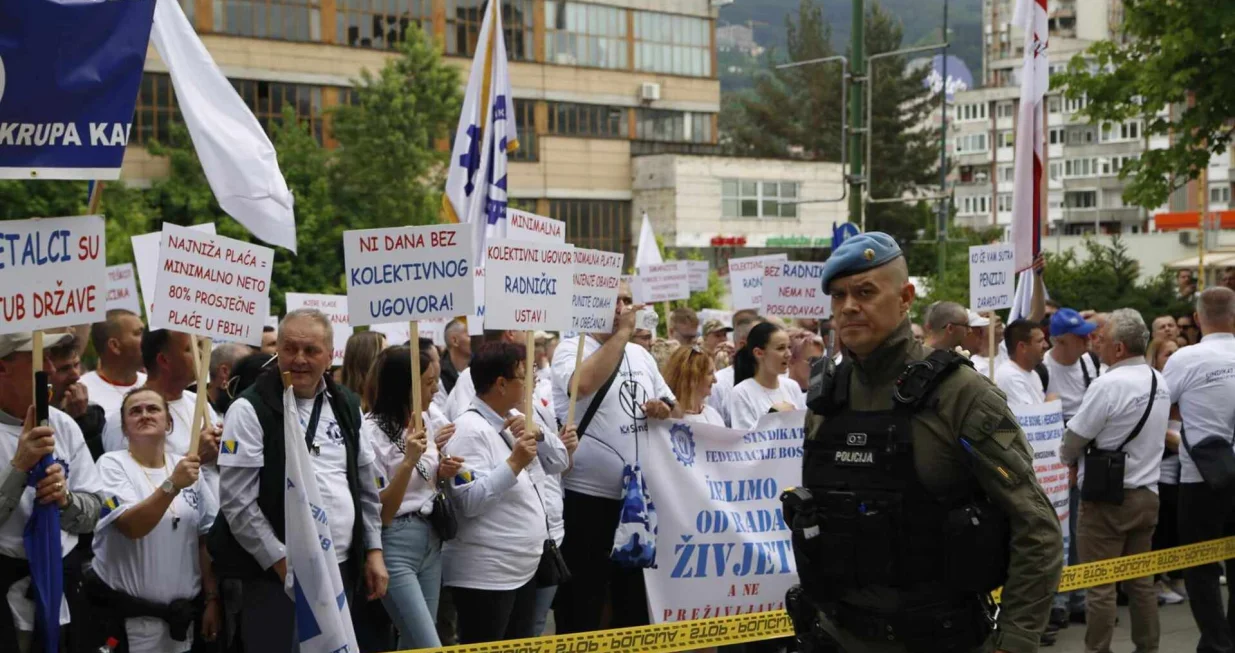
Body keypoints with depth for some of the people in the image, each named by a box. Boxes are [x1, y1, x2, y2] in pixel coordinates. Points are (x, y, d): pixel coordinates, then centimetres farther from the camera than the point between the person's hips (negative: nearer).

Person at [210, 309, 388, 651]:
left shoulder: (346, 406, 11)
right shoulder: (250, 410, -7)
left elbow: (366, 485, 18)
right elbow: (237, 502, -12)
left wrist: (374, 549, 11)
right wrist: (282, 562, -14)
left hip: (342, 569, 6)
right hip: (276, 574, -5)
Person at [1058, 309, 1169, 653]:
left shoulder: (1108, 385, -18)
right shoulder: (1159, 382, 7)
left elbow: (1074, 438, -11)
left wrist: (1069, 460, 11)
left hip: (1107, 497, -8)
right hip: (1147, 493, 8)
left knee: (1100, 585, 0)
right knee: (1141, 580, 14)